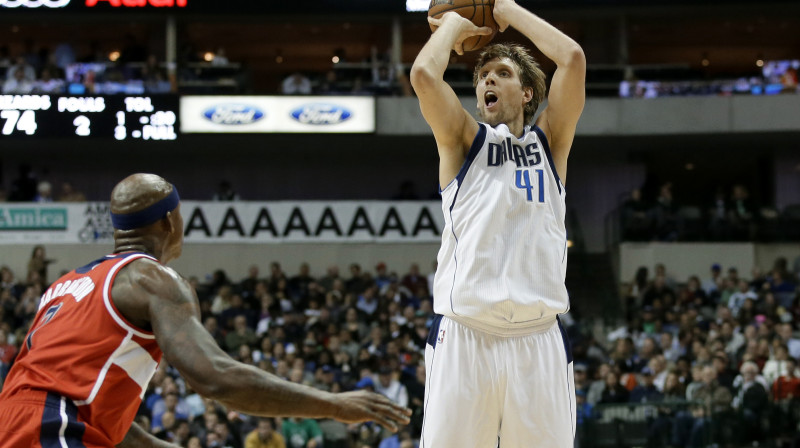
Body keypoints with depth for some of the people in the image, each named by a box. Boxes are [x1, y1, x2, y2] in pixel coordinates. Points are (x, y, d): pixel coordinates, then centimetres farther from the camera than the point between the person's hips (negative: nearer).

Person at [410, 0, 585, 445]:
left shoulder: (549, 141, 15)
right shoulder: (463, 141, 13)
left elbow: (572, 59, 1)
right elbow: (424, 74, -5)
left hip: (540, 339, 1)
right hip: (463, 336, -1)